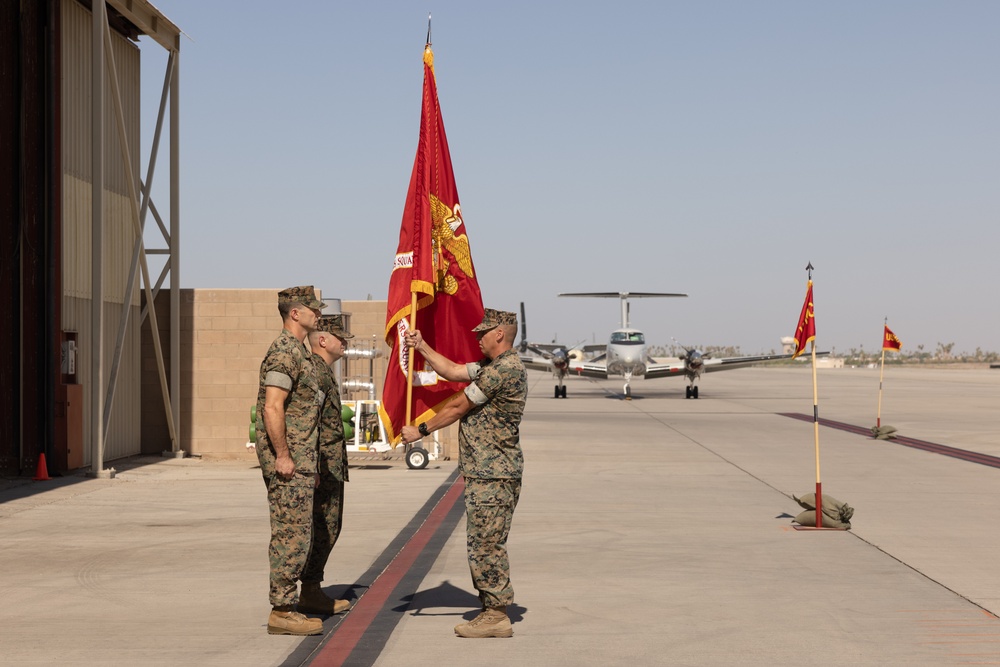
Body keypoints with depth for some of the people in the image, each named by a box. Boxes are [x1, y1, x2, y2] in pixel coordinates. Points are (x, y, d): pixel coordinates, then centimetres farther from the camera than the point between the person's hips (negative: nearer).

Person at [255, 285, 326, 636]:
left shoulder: (298, 351, 18)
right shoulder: (285, 352, -14)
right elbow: (272, 408, -23)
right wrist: (283, 456, -23)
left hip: (298, 460, 10)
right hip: (288, 461, -10)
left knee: (292, 536, 12)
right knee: (292, 536, -8)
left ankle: (285, 607, 16)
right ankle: (282, 612, -4)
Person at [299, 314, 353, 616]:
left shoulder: (324, 370, 18)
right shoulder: (314, 370, -15)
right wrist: (313, 467, -24)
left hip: (331, 466, 10)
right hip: (324, 463, -10)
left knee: (327, 527, 12)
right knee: (324, 527, -7)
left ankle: (312, 591, 16)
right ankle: (310, 593, -3)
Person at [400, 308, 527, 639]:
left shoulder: (505, 369, -17)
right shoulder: (492, 365, 17)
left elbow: (458, 406, -13)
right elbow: (452, 371, 24)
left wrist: (420, 430, -4)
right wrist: (421, 347, 18)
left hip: (493, 476, -11)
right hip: (484, 474, 11)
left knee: (486, 545, -7)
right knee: (483, 545, 13)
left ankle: (496, 617, -2)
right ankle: (492, 612, 18)